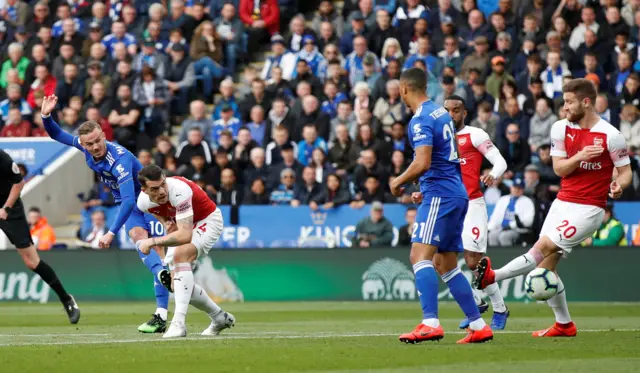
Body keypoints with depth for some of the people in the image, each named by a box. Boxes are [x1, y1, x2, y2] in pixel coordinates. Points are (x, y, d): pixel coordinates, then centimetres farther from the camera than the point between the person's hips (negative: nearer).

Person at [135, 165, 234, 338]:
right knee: (175, 285, 2)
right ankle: (220, 318, 24)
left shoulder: (179, 191, -38)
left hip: (207, 220, -8)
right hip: (182, 226, 8)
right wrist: (166, 223, -10)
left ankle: (179, 322, -41)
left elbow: (185, 236, -44)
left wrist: (153, 241, -41)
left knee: (181, 254, -35)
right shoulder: (143, 202, -17)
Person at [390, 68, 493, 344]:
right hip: (457, 194, 10)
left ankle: (430, 323, -31)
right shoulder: (441, 113, 17)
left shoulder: (421, 120, -13)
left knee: (420, 256, -18)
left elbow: (422, 163, -23)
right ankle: (478, 326, 12)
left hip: (440, 195, -10)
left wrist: (398, 182, -7)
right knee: (446, 265, 13)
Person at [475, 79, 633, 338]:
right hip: (562, 203, 6)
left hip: (588, 209, -6)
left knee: (544, 248, -20)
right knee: (546, 266, 2)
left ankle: (493, 276, -13)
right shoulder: (561, 128, 3)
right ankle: (564, 324, 15)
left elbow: (625, 171, -3)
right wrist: (579, 157, -18)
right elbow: (559, 169, 2)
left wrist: (619, 185, -25)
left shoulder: (610, 136, -10)